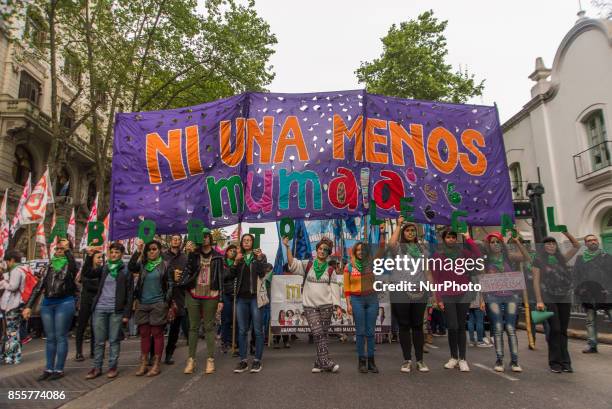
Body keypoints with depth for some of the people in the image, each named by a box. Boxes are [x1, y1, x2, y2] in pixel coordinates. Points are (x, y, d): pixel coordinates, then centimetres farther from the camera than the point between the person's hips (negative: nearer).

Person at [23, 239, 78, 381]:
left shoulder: (70, 265, 1)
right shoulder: (50, 266, 13)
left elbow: (74, 267, -27)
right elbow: (39, 286, 13)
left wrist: (67, 249, -22)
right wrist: (29, 306, 8)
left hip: (64, 303, -5)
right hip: (47, 303, 5)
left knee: (60, 337, 0)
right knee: (50, 338, 10)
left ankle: (59, 369, 8)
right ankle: (49, 369, 18)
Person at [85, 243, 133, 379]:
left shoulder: (126, 270, 0)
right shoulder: (103, 268, 10)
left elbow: (130, 293, -2)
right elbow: (87, 272, -4)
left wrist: (127, 314, -7)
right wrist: (89, 256, -16)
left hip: (116, 310, -3)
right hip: (100, 308, 3)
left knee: (114, 340, 4)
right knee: (99, 340, 8)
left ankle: (113, 367, 14)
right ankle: (97, 367, 18)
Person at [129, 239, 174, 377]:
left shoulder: (165, 265, 0)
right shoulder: (142, 265, 8)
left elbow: (170, 285, 0)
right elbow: (130, 267, -12)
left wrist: (169, 304, -5)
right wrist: (137, 251, -18)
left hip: (158, 304, -3)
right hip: (143, 304, 3)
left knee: (157, 334, 1)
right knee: (144, 334, 8)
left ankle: (156, 365, 7)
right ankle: (143, 364, 15)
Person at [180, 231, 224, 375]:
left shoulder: (217, 257, 4)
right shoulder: (194, 254, 6)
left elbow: (221, 278, 3)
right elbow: (189, 271, -7)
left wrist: (221, 299, -2)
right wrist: (189, 253, -17)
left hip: (210, 296, -1)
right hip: (193, 295, 1)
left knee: (209, 327, 3)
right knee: (193, 327, 6)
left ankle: (210, 360, 10)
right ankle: (191, 359, 14)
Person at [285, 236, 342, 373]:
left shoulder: (330, 270, 8)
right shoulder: (307, 265, 6)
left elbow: (334, 288, 7)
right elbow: (293, 264, -8)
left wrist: (337, 306, 0)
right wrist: (287, 247, -18)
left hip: (326, 305, 1)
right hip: (310, 305, -1)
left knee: (323, 333, 5)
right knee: (317, 333, -10)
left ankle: (319, 363, 15)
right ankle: (326, 362, -8)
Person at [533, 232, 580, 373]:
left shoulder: (561, 259, 13)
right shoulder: (539, 261, 2)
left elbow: (577, 246, 16)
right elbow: (536, 282, -2)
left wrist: (566, 233, 2)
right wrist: (539, 301, -9)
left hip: (565, 299, 4)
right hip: (549, 299, -4)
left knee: (563, 331, 6)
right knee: (555, 329, -6)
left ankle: (565, 362, 14)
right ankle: (555, 362, 4)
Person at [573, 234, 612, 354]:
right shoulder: (580, 259, 12)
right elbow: (576, 275, 8)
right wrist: (580, 288, -5)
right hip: (587, 294, 2)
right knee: (590, 321, 5)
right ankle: (591, 345, 9)